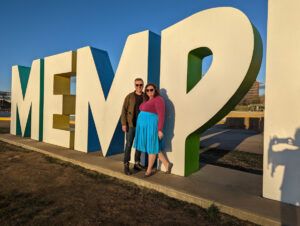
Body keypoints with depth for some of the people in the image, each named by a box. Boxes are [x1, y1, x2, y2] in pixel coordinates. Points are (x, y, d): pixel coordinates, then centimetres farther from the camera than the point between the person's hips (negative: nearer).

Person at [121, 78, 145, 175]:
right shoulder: (129, 96, -3)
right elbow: (124, 110, -4)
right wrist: (123, 124, -12)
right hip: (131, 124, -3)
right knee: (129, 144, -5)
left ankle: (137, 164, 23)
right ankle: (126, 166, 4)